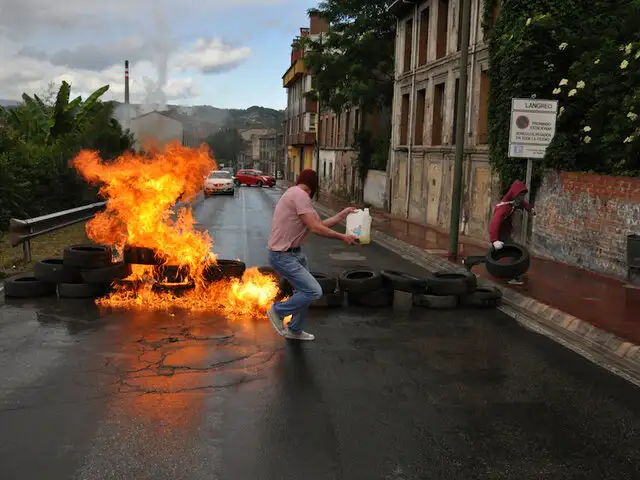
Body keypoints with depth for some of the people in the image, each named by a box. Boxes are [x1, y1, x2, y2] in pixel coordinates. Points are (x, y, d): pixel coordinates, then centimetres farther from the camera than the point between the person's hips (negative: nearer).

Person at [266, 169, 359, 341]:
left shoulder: (297, 195, 13)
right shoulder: (300, 195, -19)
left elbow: (320, 223, 14)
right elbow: (315, 228, -22)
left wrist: (343, 214, 15)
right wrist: (343, 237, -14)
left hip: (295, 253, 11)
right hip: (283, 256, -11)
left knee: (304, 290, 18)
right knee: (313, 291, -13)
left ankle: (294, 330, 34)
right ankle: (277, 311, 6)